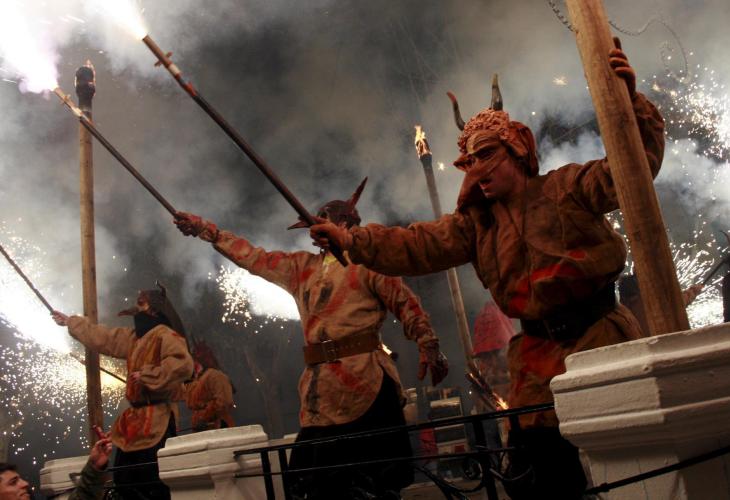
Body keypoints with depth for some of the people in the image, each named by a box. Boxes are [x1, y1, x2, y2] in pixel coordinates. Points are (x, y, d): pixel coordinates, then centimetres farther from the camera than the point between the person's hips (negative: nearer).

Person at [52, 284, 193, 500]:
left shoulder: (165, 334, -10)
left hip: (157, 418, -10)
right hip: (137, 417, 10)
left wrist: (147, 375, -20)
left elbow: (182, 364, -28)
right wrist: (69, 322, 42)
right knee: (123, 482, 12)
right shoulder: (134, 337, 18)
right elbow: (100, 336, 32)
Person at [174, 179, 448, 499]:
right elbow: (253, 257, 22)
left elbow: (406, 304, -2)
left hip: (365, 385, -6)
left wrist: (429, 346, -13)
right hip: (320, 392, 6)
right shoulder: (302, 266, 20)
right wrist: (206, 230, 21)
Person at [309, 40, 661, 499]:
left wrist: (630, 102, -25)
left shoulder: (566, 188, -1)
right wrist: (350, 240, -8)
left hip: (600, 337, -4)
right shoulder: (475, 224, 10)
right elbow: (416, 246, 3)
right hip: (539, 357, 4)